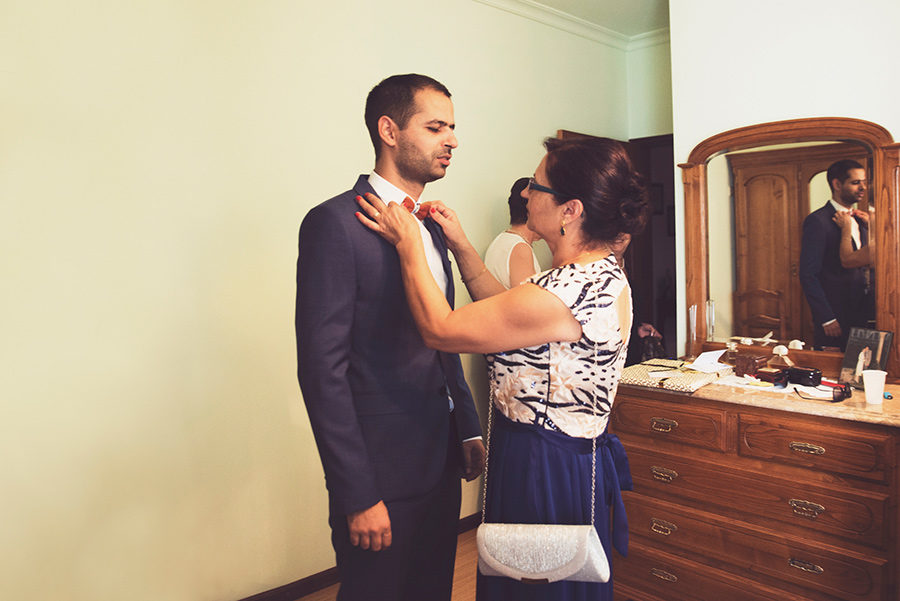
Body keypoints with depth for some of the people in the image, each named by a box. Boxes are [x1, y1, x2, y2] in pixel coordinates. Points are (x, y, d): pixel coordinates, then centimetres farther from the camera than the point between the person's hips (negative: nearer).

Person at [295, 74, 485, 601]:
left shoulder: (432, 228, 11)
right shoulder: (336, 223, -15)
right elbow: (322, 369, -18)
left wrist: (469, 431, 13)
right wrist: (358, 496, -18)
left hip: (441, 464, 8)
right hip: (381, 473, -7)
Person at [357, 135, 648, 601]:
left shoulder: (568, 292, -29)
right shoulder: (604, 272, 3)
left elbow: (439, 330, -21)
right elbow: (509, 313, 13)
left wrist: (408, 244, -9)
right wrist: (461, 246, 8)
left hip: (544, 474, -10)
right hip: (576, 460, 10)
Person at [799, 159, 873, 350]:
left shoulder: (859, 221, 14)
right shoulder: (817, 221, -12)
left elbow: (864, 269, 20)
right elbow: (808, 275, -15)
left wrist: (870, 310, 9)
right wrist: (827, 319, -18)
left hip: (860, 316, 7)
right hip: (835, 319, -7)